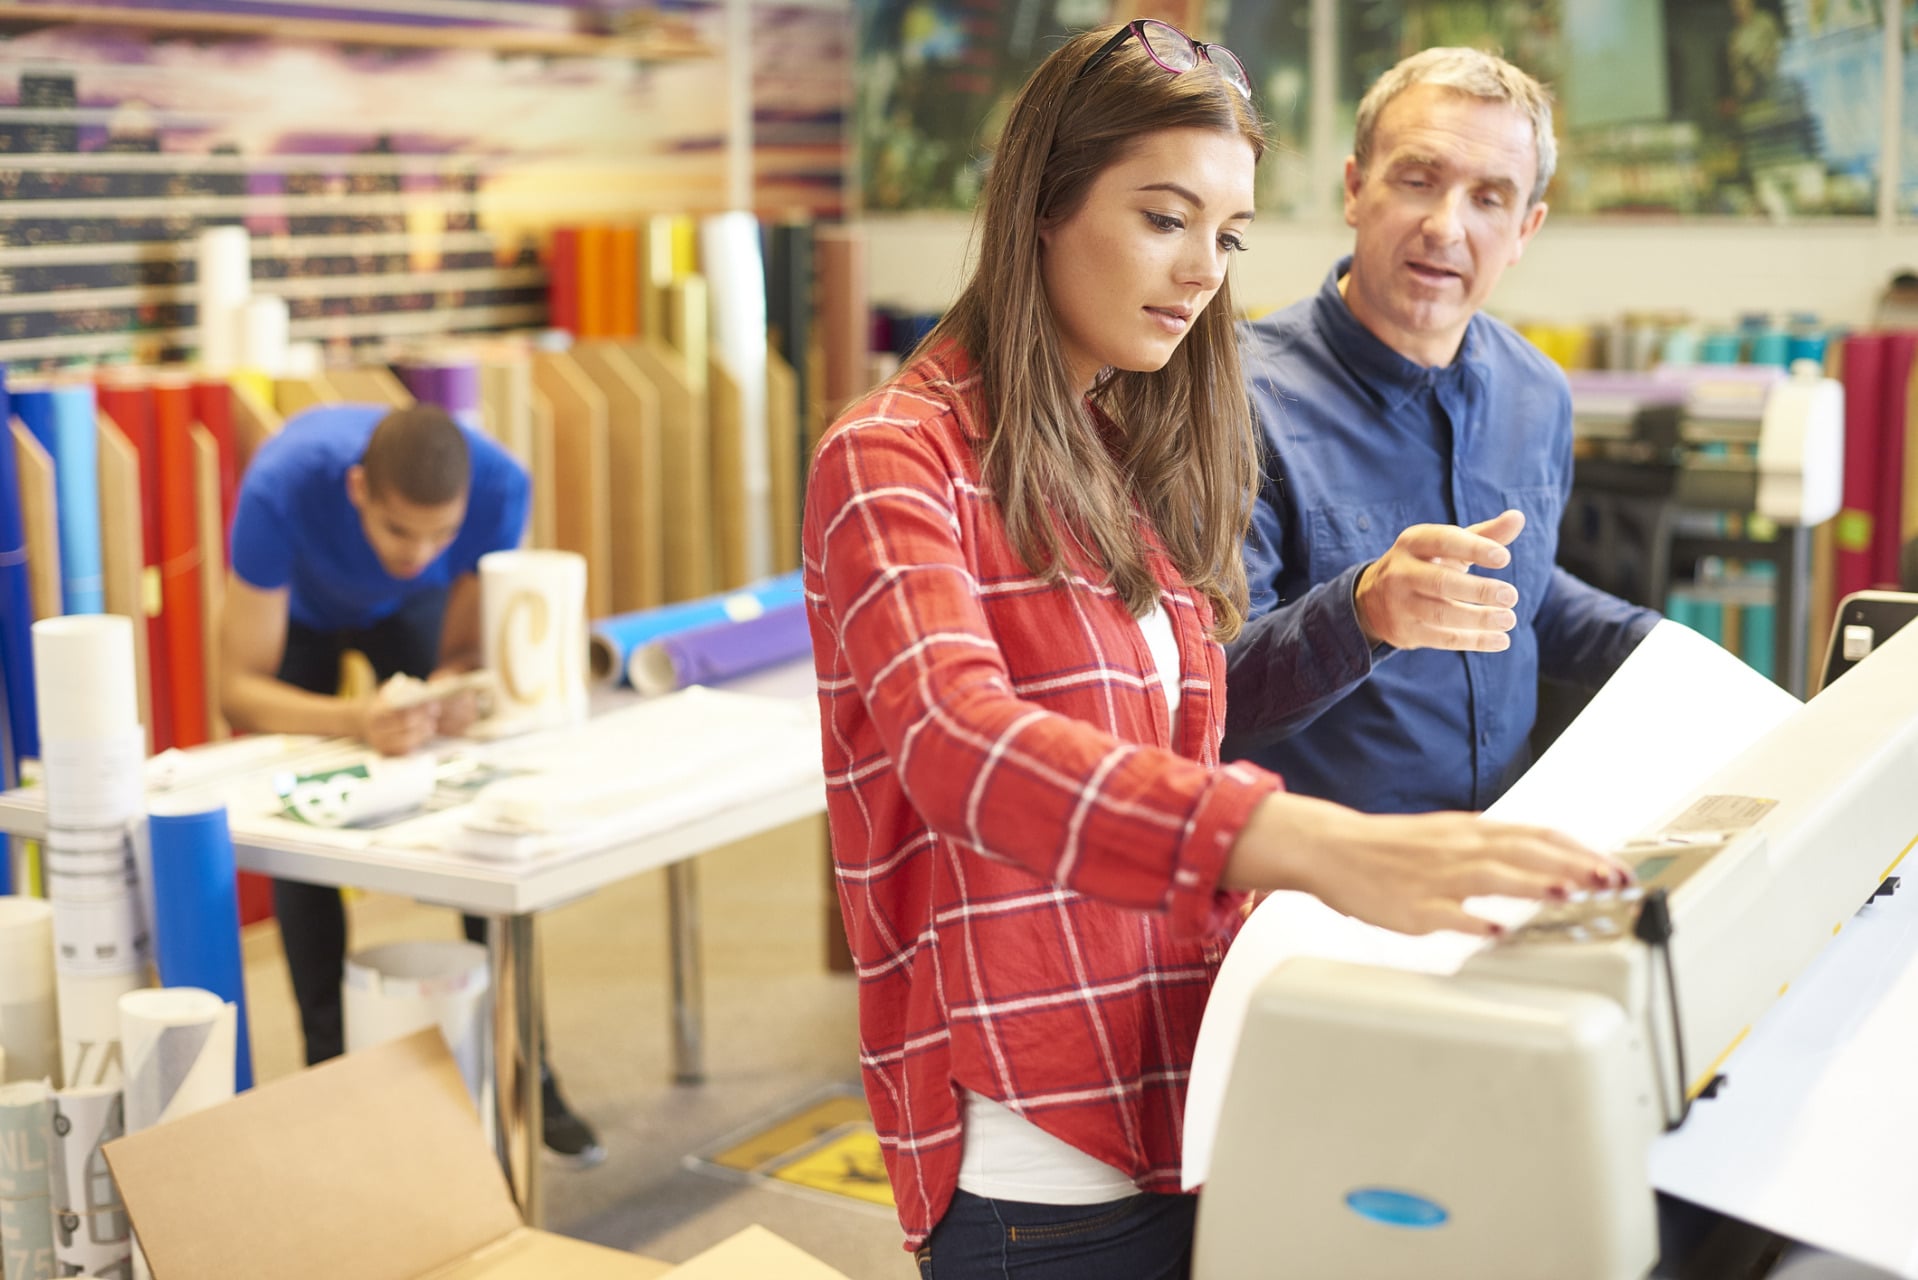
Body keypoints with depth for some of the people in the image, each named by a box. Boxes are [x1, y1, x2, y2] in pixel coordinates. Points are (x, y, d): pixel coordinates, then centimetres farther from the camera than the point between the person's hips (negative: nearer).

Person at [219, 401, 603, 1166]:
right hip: (299, 609, -1)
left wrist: (455, 690, -47)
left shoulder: (498, 486, -37)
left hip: (410, 611, 1)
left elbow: (467, 650, -23)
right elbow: (240, 688, -38)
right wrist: (355, 721, -57)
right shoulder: (280, 490, -43)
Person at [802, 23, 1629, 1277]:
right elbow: (960, 740, -30)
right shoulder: (896, 463, -11)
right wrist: (1311, 845, -43)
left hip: (1187, 1114, 7)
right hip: (1044, 1168, -7)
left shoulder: (1140, 469, 13)